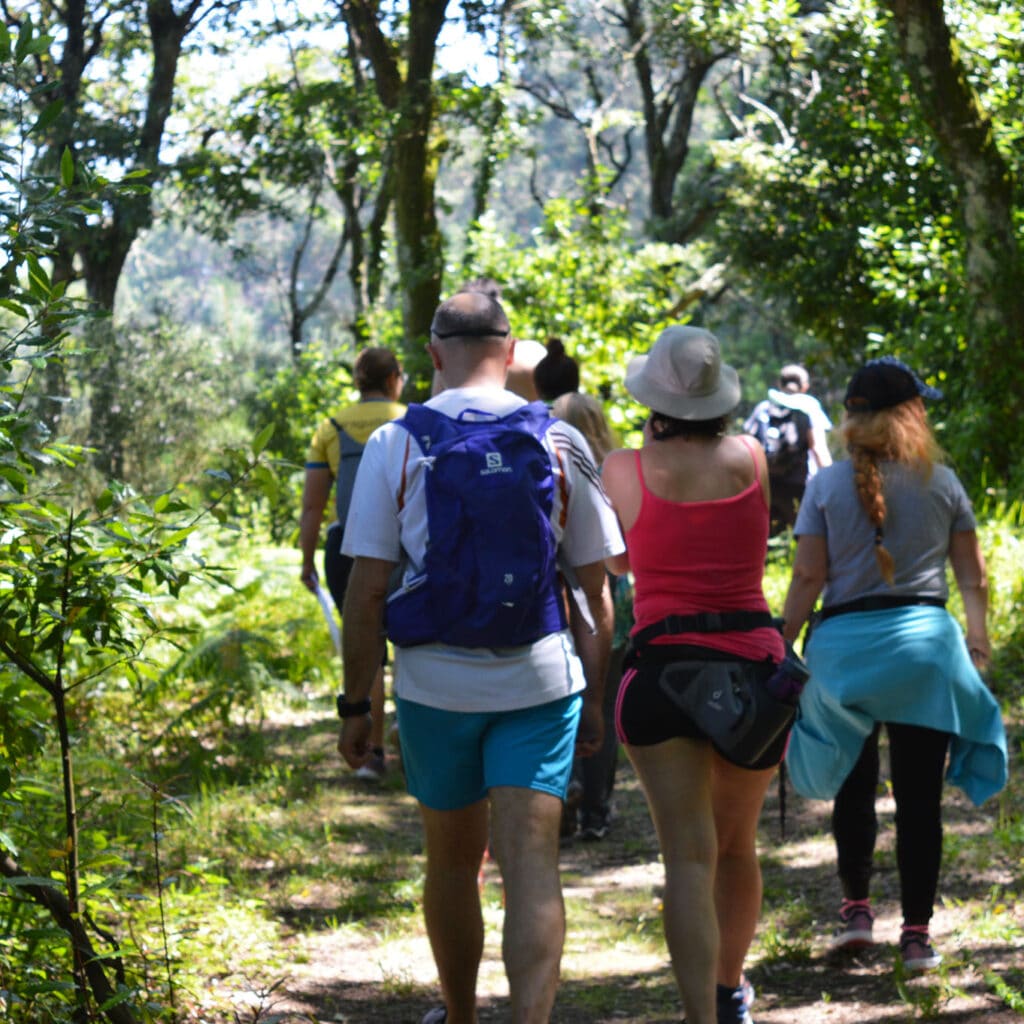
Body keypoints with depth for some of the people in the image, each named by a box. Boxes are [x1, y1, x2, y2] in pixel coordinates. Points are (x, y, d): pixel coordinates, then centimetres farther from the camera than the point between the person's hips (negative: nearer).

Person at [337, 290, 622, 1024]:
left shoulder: (395, 444, -3)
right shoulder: (561, 443, 0)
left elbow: (367, 589, -5)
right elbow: (596, 590, 3)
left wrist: (356, 703, 2)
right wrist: (594, 700, 11)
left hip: (435, 682, 0)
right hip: (541, 680, 0)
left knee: (452, 863, 17)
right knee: (531, 865, -4)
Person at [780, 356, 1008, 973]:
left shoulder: (827, 486, -2)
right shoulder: (941, 482, 0)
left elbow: (808, 578, -4)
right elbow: (972, 573, 4)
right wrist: (978, 633, 16)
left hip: (844, 643, 0)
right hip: (925, 643, 0)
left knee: (853, 788, 19)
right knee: (920, 796, 2)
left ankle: (857, 908, 15)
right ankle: (918, 933, 4)